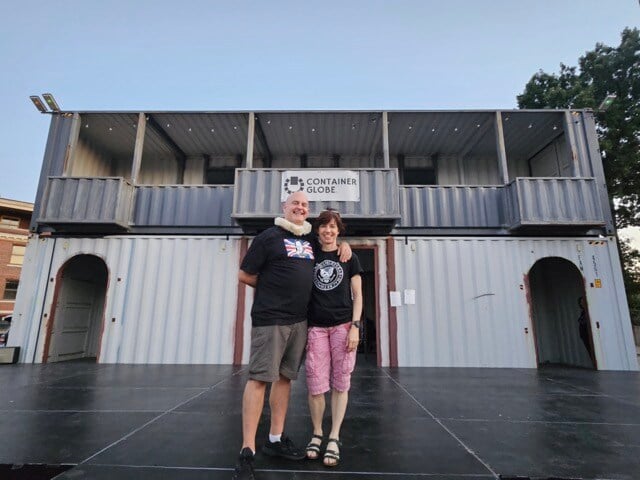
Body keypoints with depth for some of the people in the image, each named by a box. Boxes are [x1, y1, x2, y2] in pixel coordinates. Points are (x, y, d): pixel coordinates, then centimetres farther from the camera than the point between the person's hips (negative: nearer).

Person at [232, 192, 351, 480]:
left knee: (285, 377, 11)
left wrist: (344, 244, 11)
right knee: (259, 378, -5)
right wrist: (272, 290, 3)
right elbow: (244, 275, -2)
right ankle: (247, 451, 4)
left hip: (299, 320, 6)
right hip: (270, 318, -6)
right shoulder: (269, 236, -3)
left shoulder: (311, 238, 14)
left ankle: (275, 440, 24)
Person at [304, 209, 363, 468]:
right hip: (316, 327, 1)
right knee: (315, 384, 0)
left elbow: (357, 296, 4)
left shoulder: (349, 258, 7)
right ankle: (317, 434, 20)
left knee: (340, 383, 3)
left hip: (343, 325, -1)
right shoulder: (310, 257, 10)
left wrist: (355, 327, -6)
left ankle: (334, 438, 15)